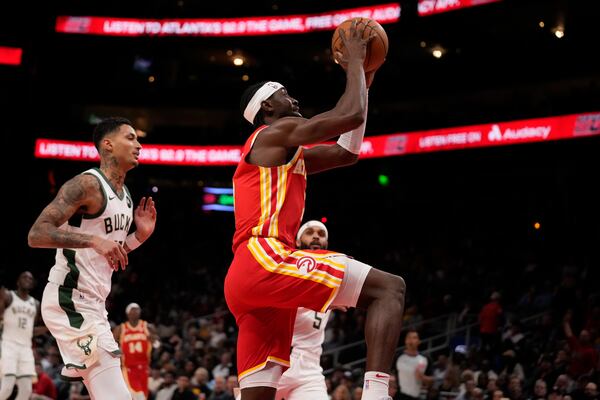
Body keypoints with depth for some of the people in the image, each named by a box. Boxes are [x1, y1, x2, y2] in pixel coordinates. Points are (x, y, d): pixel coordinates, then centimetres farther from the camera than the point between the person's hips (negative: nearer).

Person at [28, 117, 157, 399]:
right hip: (70, 300, -10)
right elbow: (36, 234, -23)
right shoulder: (87, 184, -13)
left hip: (93, 303, 10)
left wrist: (139, 236, 9)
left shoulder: (125, 196, 16)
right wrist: (94, 240, -31)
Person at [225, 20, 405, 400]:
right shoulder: (278, 131, 4)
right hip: (264, 260, -10)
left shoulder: (291, 154, 32)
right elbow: (351, 115, -5)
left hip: (244, 281, 10)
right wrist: (355, 62, 11)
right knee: (390, 288, -13)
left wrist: (363, 82, 36)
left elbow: (347, 152, 38)